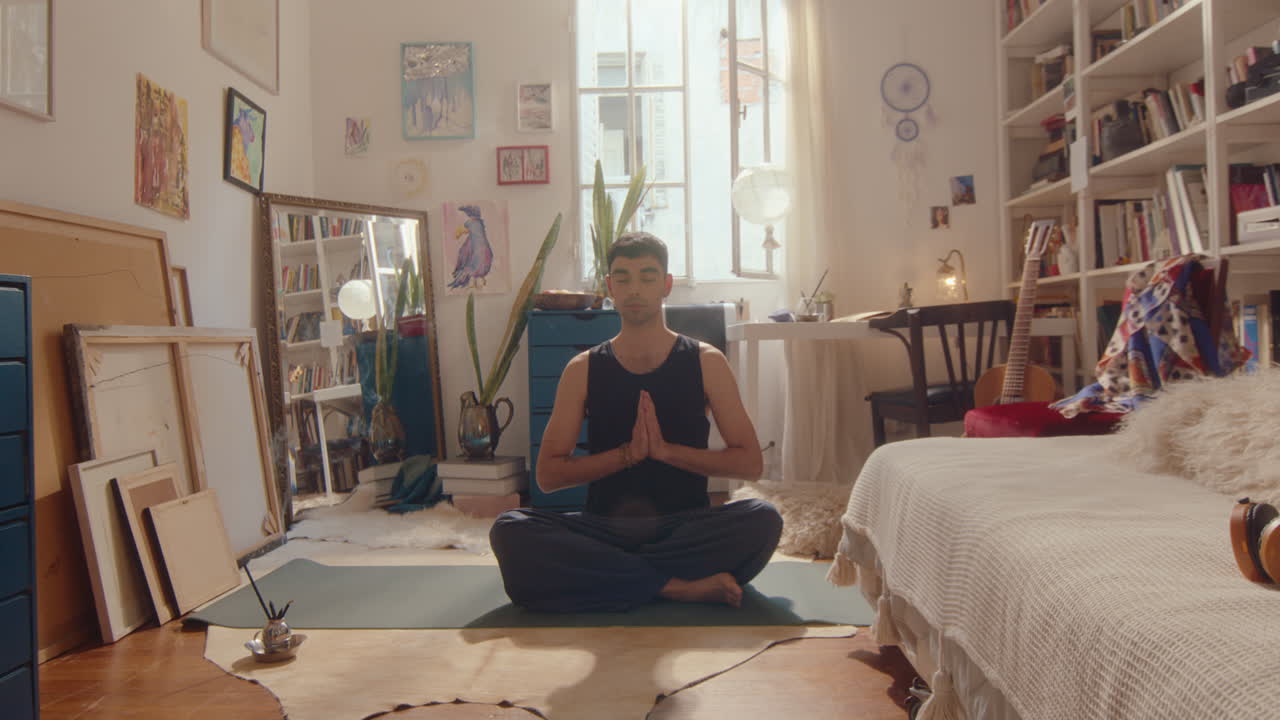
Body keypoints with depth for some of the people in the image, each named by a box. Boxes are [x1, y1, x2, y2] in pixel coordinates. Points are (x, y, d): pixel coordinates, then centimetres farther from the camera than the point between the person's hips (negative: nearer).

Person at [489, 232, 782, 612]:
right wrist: (627, 453, -13)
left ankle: (607, 578, -21)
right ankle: (678, 587, -25)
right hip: (604, 529, 1)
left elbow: (750, 462, 0)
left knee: (763, 519, -30)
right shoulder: (583, 370, 6)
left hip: (685, 529, 0)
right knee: (510, 529, -27)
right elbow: (547, 474, 2)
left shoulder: (705, 362, 5)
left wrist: (666, 449, -13)